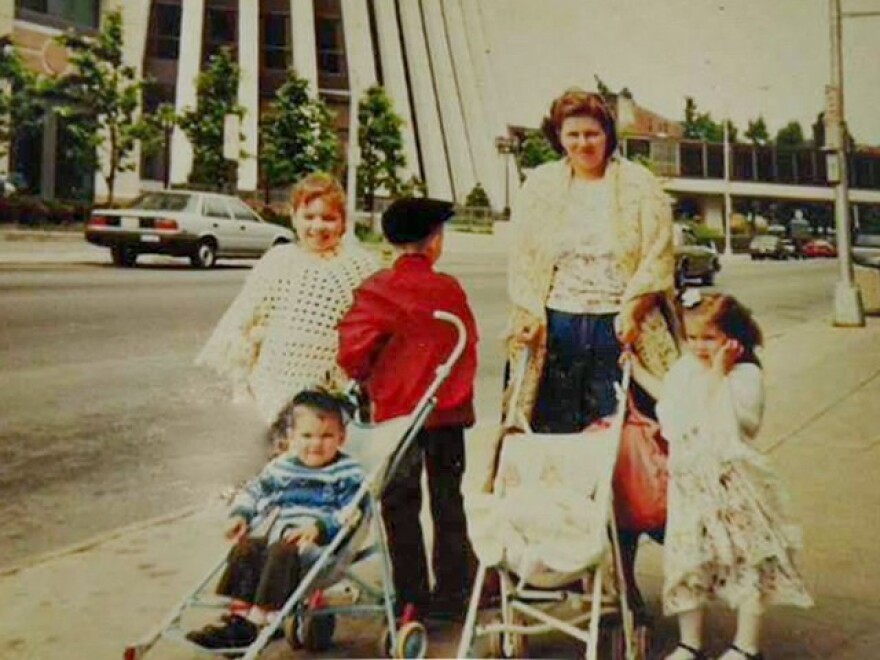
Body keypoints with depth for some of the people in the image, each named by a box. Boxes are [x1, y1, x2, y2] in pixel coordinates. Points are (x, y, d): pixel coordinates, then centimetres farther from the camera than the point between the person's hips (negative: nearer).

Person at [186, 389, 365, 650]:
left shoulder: (347, 473, -1)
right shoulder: (281, 467, 16)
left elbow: (352, 512, -12)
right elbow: (253, 491, 25)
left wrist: (320, 526, -24)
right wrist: (240, 515, 6)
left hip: (321, 546, -6)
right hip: (278, 536, 6)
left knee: (283, 553, -31)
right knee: (246, 547, -15)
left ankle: (258, 619, -31)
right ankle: (237, 616, -17)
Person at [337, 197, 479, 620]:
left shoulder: (377, 290, -10)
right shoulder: (450, 289, -5)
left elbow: (353, 349, -15)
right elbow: (469, 344, 2)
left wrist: (367, 380, 4)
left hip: (397, 411, -2)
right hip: (448, 411, 2)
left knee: (400, 507, 9)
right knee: (448, 503, 14)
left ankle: (411, 597, 13)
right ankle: (452, 593, 20)